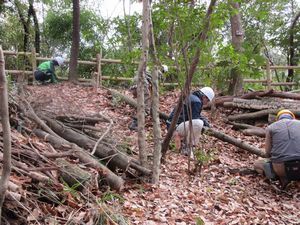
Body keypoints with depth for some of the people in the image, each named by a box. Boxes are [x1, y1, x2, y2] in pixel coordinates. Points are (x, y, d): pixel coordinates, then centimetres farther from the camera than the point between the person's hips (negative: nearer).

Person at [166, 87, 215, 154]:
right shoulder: (196, 101, -15)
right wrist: (204, 121, -1)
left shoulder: (191, 97, 17)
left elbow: (194, 115, 27)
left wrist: (204, 119, 13)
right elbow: (194, 119, -19)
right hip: (175, 128, -11)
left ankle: (179, 139, 14)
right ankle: (187, 148, -15)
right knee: (198, 123, -30)